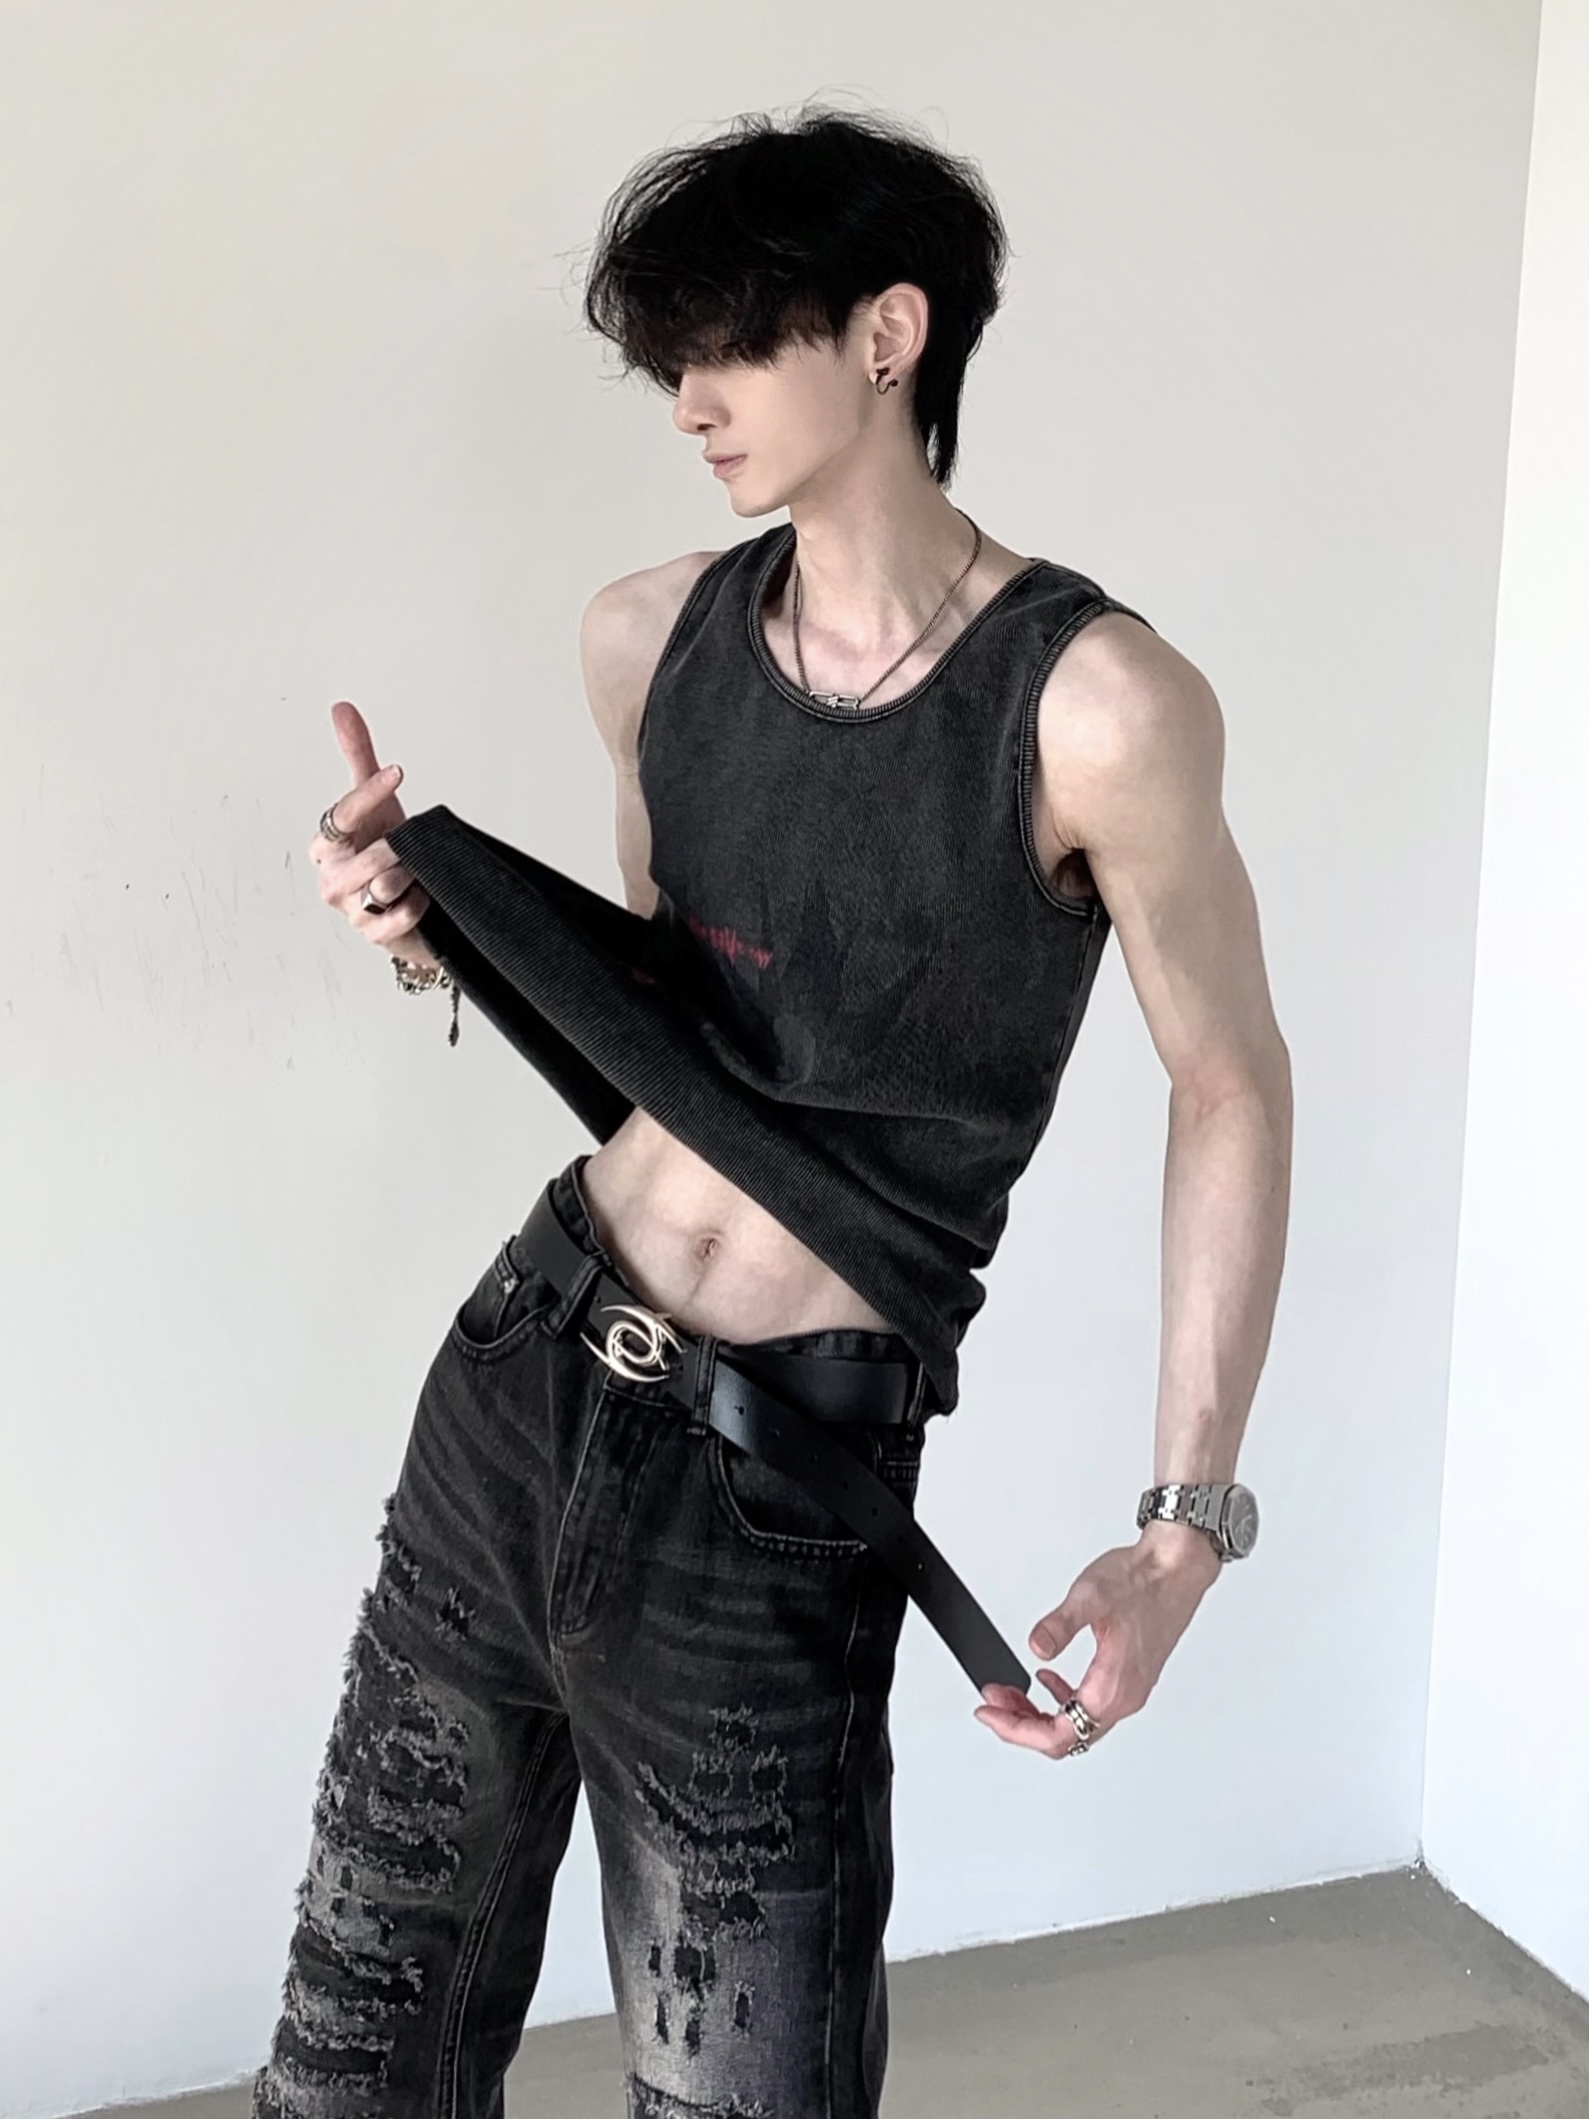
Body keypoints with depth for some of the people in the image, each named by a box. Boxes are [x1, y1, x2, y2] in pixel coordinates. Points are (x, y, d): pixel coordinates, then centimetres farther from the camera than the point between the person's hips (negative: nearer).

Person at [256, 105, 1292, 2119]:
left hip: (777, 1491, -5)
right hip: (522, 1377, 6)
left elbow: (1232, 1089, -6)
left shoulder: (1090, 704, -15)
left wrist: (1189, 1528, -10)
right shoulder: (652, 634, 3)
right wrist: (460, 935, -4)